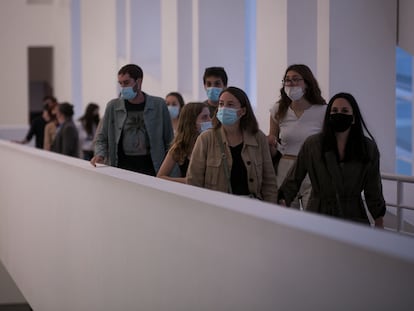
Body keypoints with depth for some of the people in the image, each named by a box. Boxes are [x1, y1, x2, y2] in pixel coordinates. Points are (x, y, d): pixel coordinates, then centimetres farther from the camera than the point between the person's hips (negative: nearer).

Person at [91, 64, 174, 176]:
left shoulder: (158, 105, 3)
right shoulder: (113, 106, 5)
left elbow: (169, 140, 8)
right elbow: (101, 138, 13)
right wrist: (100, 154, -6)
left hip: (150, 167, -1)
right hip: (122, 166, 1)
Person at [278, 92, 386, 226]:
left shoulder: (368, 147, 4)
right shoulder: (311, 144, 0)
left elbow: (373, 191, 9)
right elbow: (293, 180, 6)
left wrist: (379, 224, 8)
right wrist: (282, 202, -7)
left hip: (353, 216, 1)